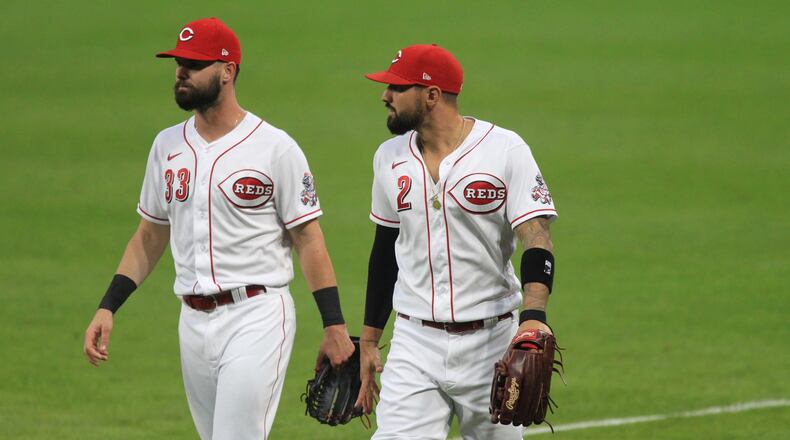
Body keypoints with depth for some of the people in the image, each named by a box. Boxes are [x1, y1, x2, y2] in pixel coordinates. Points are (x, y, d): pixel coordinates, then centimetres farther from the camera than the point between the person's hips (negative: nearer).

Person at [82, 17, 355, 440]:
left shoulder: (275, 148, -6)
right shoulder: (168, 146, 11)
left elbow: (308, 239, -6)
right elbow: (150, 235, 17)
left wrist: (334, 326, -11)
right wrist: (107, 307, 7)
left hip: (256, 317, -6)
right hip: (194, 321, 6)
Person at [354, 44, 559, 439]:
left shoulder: (504, 150, -9)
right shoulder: (390, 157, 7)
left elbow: (536, 240, -17)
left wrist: (533, 316, -34)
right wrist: (369, 340, 16)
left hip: (491, 341, -3)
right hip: (415, 344, 3)